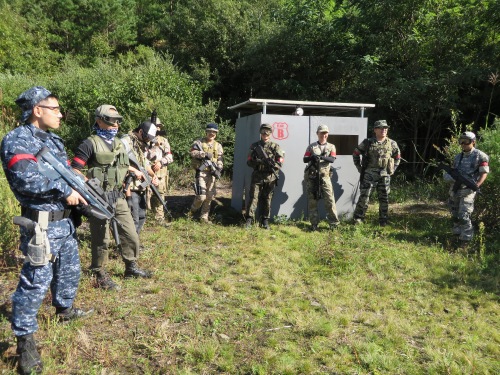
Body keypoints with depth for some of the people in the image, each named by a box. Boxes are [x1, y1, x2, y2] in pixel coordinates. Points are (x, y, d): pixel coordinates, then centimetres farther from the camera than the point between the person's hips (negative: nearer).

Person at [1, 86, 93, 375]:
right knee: (37, 280, -4)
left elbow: (68, 173, 19)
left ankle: (65, 309, 44)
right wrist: (65, 191, -20)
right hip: (42, 223, -9)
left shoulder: (54, 140, 14)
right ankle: (25, 340, 8)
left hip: (64, 220, 9)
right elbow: (28, 178, -26)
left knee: (70, 270, 22)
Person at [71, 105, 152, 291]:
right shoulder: (90, 144, -9)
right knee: (101, 239, 2)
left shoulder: (120, 143, 14)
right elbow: (74, 170, -13)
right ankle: (100, 276, 16)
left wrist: (134, 171, 19)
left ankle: (131, 267, 30)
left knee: (131, 235, 12)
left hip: (118, 197, 7)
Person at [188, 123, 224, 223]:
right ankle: (192, 211, 15)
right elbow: (192, 152, -15)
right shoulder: (199, 142, 1)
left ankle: (204, 217, 18)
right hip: (201, 172, -4)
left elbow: (220, 160, 9)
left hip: (212, 174, 4)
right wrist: (203, 154, -26)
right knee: (201, 196, -12)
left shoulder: (218, 146, 13)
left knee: (209, 198, 6)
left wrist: (218, 169, -9)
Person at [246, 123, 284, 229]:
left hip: (270, 177, 0)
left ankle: (265, 221, 14)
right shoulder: (254, 146, 8)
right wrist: (257, 162, -15)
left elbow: (280, 162, 0)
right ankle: (249, 220, -4)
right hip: (257, 176, 0)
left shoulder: (275, 147, 5)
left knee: (267, 199, 6)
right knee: (254, 198, -6)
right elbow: (249, 161, 6)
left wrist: (272, 164, -21)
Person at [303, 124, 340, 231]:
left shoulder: (331, 146, 10)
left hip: (324, 176, -1)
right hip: (311, 176, 1)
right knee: (312, 200, 3)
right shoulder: (311, 146, 10)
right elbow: (305, 159, 2)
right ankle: (314, 223, 11)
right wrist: (311, 157, -20)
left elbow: (332, 159, -7)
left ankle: (334, 223, 0)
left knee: (329, 199, -6)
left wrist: (322, 157, -26)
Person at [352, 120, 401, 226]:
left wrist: (392, 170, 11)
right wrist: (360, 168, 3)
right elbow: (355, 154, 6)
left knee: (384, 198, 8)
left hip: (384, 176, 3)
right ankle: (358, 218, 4)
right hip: (369, 175, -2)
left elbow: (398, 157, 20)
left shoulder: (392, 144, 5)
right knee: (364, 197, -5)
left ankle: (383, 220, 19)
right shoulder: (368, 143, -3)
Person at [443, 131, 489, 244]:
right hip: (455, 189, 7)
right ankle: (457, 233, 30)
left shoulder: (480, 156, -4)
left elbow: (484, 173, -8)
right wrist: (449, 175, -4)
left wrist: (477, 184, -23)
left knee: (464, 216, -13)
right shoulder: (458, 157, 15)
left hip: (468, 190, -7)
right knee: (455, 214, 15)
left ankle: (466, 239, -3)